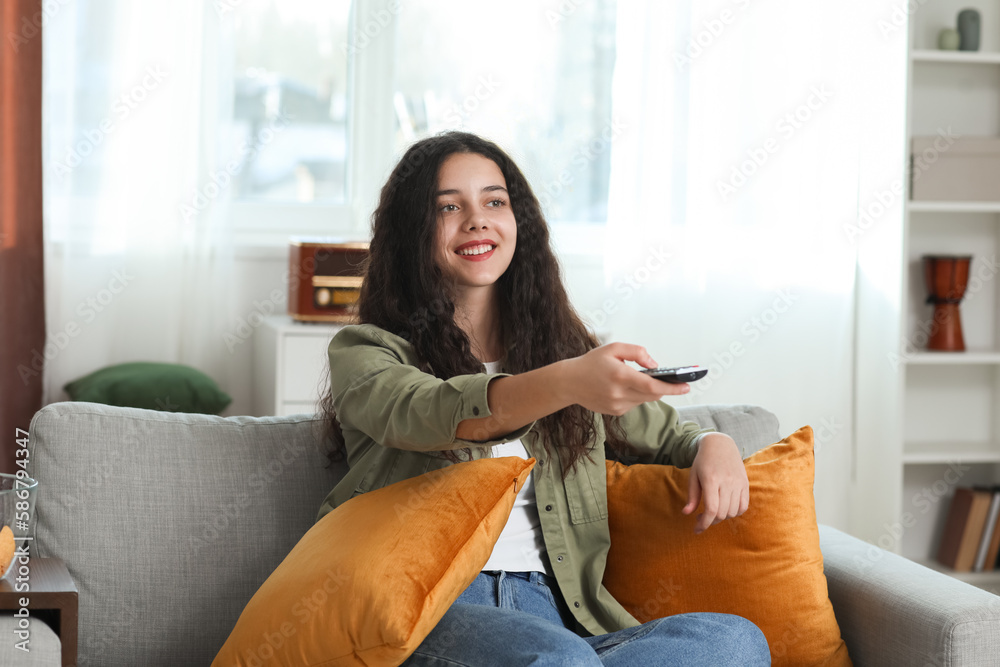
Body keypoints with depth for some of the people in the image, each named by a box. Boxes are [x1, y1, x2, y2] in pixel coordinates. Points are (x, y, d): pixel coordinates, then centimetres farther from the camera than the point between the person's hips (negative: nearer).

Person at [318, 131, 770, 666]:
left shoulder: (563, 348, 23)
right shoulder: (364, 351, 9)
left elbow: (666, 435, 31)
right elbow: (419, 413, -14)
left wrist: (714, 445, 3)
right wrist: (564, 384, -33)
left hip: (558, 614, 6)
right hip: (426, 606, -6)